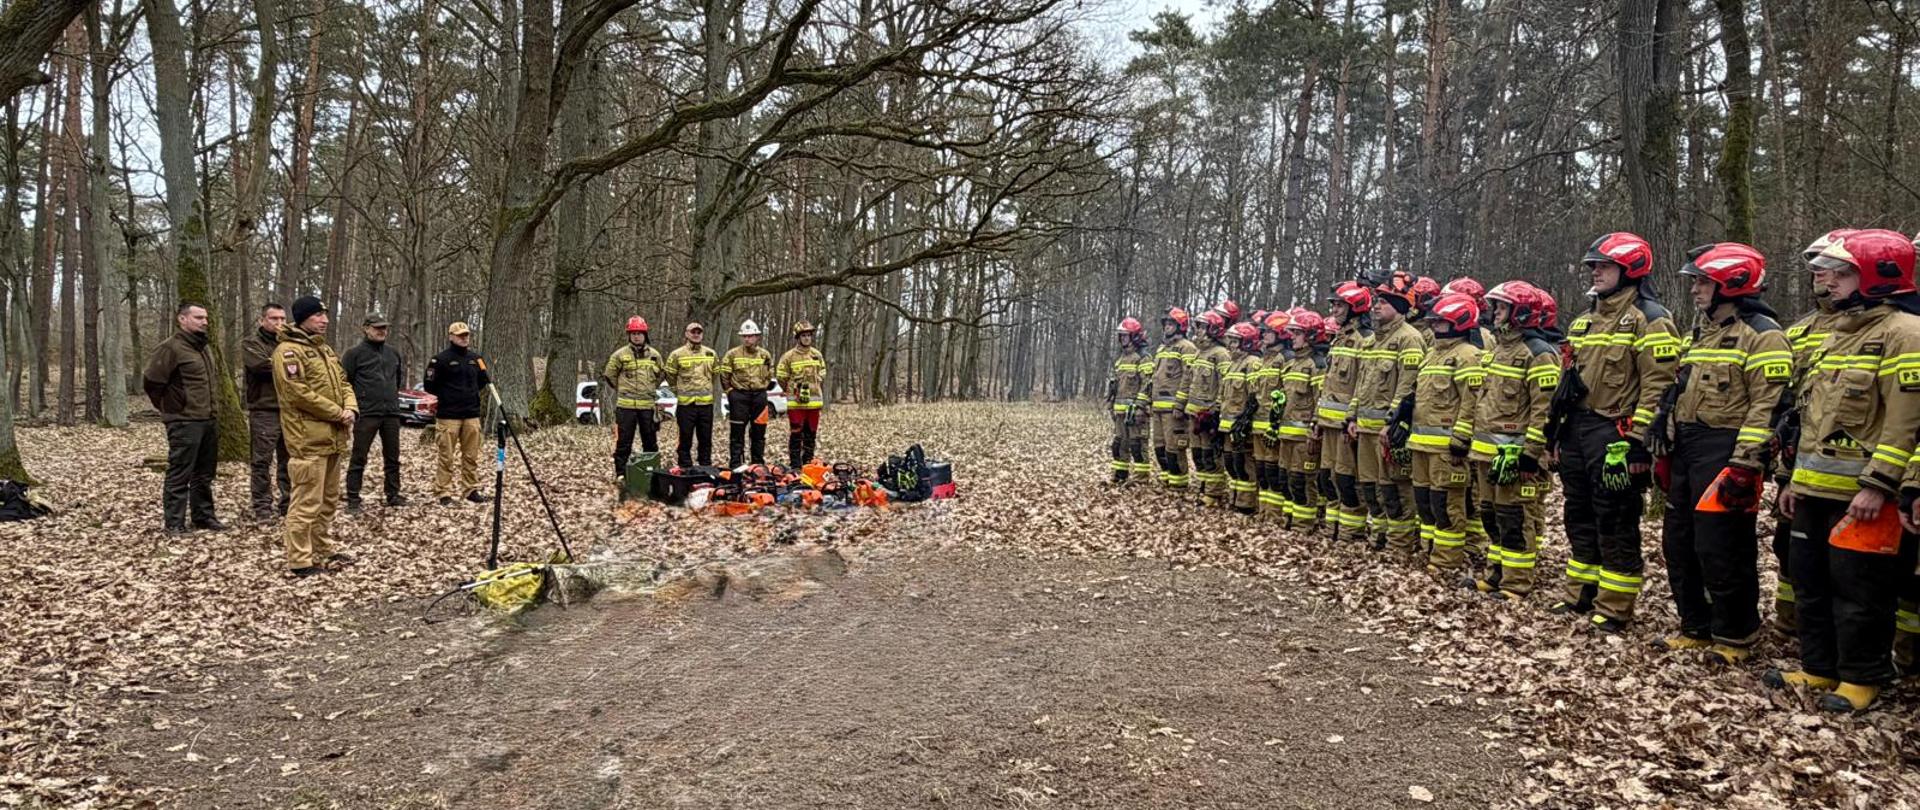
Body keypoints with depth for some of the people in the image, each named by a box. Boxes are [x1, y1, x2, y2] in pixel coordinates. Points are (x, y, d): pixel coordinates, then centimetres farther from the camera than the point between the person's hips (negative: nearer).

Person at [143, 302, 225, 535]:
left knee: (205, 473, 15)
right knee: (179, 475, -4)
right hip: (184, 422, -8)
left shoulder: (204, 347, 15)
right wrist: (169, 408, -2)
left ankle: (203, 516, 25)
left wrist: (211, 410, 18)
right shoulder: (170, 347, -12)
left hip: (209, 420, 8)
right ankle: (174, 522, 2)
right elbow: (153, 383, -13)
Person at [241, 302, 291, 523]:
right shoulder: (251, 343, 1)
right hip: (264, 411, -5)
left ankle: (288, 503, 18)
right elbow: (262, 365, -18)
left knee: (289, 460, 10)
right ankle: (262, 507, 3)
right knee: (262, 462, -3)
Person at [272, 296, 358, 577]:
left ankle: (324, 549, 28)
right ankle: (300, 561, -3)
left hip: (332, 437, 10)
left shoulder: (324, 349, 17)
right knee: (308, 501, -8)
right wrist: (337, 413, -14)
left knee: (329, 499, 17)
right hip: (309, 439, -10)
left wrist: (350, 408, -2)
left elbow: (342, 382, 19)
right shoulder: (288, 351, -12)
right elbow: (299, 394, -20)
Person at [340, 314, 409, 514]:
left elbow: (401, 372, 28)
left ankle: (393, 495, 22)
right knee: (358, 458, -2)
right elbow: (343, 381, -7)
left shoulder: (393, 352, 11)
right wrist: (354, 402, -6)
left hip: (391, 413, 5)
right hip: (366, 414, -5)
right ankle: (353, 499, 3)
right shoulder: (355, 353, -6)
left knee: (392, 457, 12)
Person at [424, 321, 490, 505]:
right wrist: (444, 401, 1)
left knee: (471, 456, 8)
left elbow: (482, 381, 25)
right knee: (447, 457, -2)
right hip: (448, 416, -5)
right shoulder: (440, 359, -5)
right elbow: (430, 387, -3)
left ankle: (471, 490, 17)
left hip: (472, 416, 5)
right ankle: (444, 493, 3)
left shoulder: (475, 358, 11)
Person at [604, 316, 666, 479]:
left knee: (651, 440, 10)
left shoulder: (654, 354, 9)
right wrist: (623, 390, 10)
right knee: (623, 441, -1)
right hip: (625, 405, -3)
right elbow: (610, 376, 7)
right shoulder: (620, 355, -1)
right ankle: (621, 473, 5)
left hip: (648, 405, 3)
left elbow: (660, 375, 21)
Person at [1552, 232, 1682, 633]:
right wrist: (1562, 424, 19)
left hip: (1616, 434, -8)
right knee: (1580, 516, 15)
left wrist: (1636, 439, -20)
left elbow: (1658, 384, -15)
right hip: (1577, 431, 8)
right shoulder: (1584, 321, 17)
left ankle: (1615, 608, 7)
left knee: (1615, 523, -2)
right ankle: (1581, 594, 26)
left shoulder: (1649, 319, -9)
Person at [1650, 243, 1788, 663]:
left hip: (1723, 453, -9)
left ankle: (1734, 637, 11)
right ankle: (1697, 628, 25)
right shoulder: (1703, 333, 19)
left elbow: (1767, 405, -17)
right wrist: (1665, 448, 19)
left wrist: (1744, 464, -22)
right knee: (1679, 544, 13)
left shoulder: (1761, 334, -10)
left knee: (1720, 550, -5)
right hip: (1686, 451, 9)